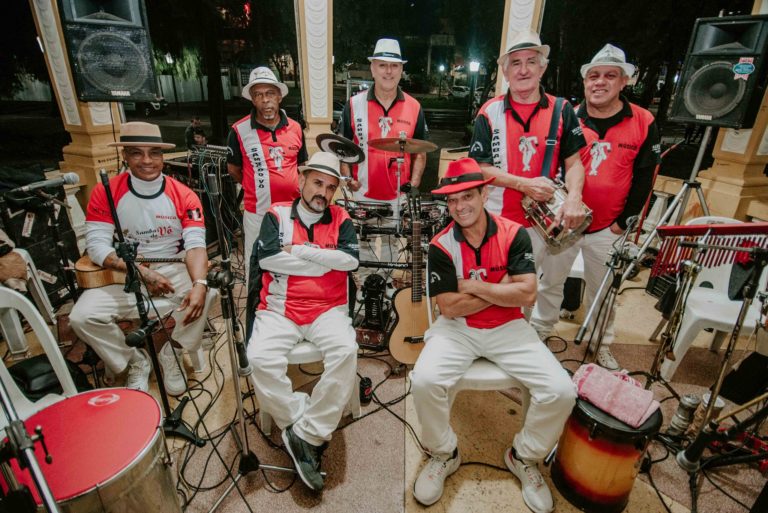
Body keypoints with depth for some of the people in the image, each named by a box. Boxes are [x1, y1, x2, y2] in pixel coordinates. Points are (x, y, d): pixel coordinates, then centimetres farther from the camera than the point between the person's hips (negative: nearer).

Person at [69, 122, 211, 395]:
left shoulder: (184, 195, -6)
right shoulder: (105, 193, -4)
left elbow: (196, 244, -15)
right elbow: (97, 245, -9)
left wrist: (199, 284, -35)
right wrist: (142, 272, -23)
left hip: (174, 269, -1)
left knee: (201, 296, -30)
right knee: (82, 316, -20)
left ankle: (171, 353, 2)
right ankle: (136, 361, 9)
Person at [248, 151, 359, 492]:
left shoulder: (341, 220, 9)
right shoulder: (277, 215, 8)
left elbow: (350, 260, -9)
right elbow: (266, 257, -10)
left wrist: (297, 250, -9)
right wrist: (326, 262, -8)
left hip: (327, 309, 0)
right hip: (279, 309, 0)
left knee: (346, 351, -28)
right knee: (260, 358, -26)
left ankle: (308, 435, -12)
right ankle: (300, 422, -7)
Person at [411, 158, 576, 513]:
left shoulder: (513, 234, -6)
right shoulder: (441, 245, -9)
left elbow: (527, 295, -13)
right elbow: (449, 308, -13)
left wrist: (474, 286, -15)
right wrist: (502, 289, -12)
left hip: (508, 328, 1)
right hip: (457, 329, -1)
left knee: (562, 391, -16)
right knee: (424, 381, -26)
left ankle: (523, 457, 16)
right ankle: (443, 454, 7)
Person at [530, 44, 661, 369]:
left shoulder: (643, 123, -4)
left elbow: (643, 178, -1)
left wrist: (623, 222, -4)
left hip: (608, 229, 0)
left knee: (602, 290, 15)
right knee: (550, 282, 13)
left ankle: (602, 345, 34)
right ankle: (537, 333, 32)